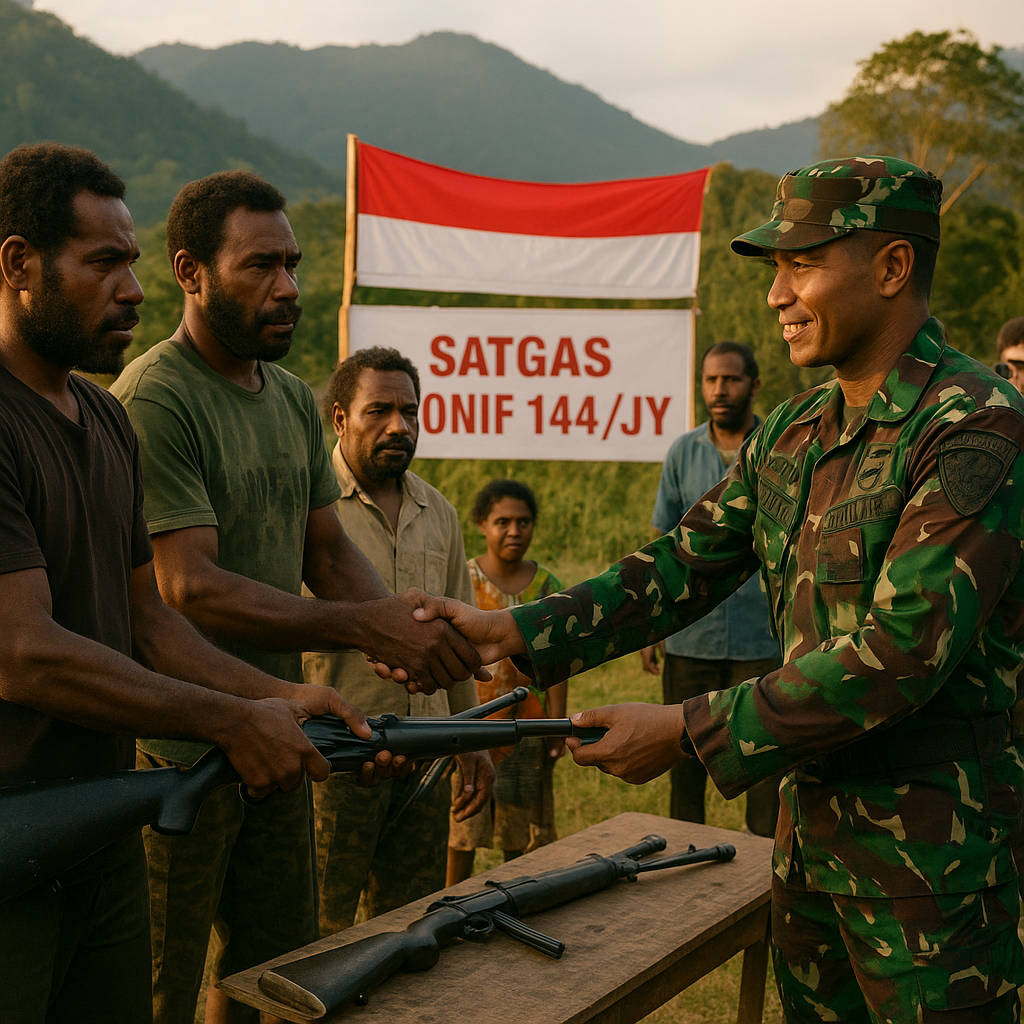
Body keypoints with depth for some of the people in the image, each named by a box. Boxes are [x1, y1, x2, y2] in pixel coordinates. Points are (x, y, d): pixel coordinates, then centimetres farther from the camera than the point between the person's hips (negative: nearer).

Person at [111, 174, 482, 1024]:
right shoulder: (154, 400, -18)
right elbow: (191, 590, -24)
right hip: (180, 746, -8)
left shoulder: (295, 399, 10)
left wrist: (408, 630, -9)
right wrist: (368, 627, -28)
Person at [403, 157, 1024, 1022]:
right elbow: (679, 570, 7)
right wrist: (511, 633, -5)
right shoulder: (790, 437, 7)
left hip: (932, 854, -7)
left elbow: (902, 654, -25)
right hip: (810, 830, 7)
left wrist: (688, 733, -21)